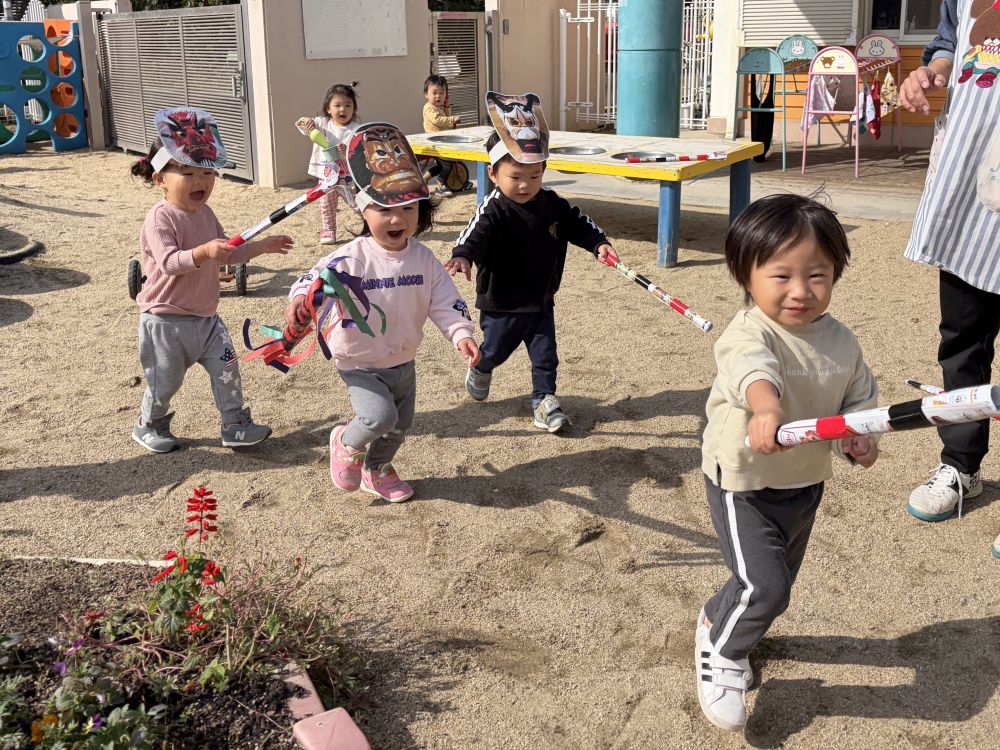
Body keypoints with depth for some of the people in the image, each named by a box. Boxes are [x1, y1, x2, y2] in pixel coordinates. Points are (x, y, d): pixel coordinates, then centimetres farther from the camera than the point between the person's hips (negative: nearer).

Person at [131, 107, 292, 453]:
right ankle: (149, 427, 33)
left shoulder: (205, 213, 6)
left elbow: (228, 253, 16)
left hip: (206, 316, 7)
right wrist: (204, 252, -47)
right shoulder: (160, 218, -20)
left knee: (227, 370, 3)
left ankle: (236, 426, 15)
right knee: (165, 382, 8)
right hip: (167, 319, -7)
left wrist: (262, 246, 9)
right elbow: (169, 263, -33)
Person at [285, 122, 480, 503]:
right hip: (359, 363, -5)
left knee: (399, 426, 18)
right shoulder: (353, 258, -21)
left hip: (403, 362, 5)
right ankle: (347, 443, 10)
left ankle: (377, 469, 47)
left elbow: (445, 301, -7)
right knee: (379, 415, -25)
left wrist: (461, 334, -23)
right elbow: (318, 278, -28)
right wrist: (299, 300, -51)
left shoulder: (424, 259, -7)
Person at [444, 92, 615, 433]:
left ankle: (544, 399, 28)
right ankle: (480, 370, 51)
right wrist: (463, 255, -60)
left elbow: (577, 222, 5)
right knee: (495, 350, 19)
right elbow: (477, 232, -39)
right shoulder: (493, 210, -23)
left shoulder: (552, 204, -5)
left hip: (541, 302, 4)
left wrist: (598, 242, -12)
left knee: (546, 356, 10)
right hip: (501, 305, -4)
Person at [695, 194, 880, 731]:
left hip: (805, 485, 7)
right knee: (765, 587, -15)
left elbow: (860, 398, 10)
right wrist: (768, 409, -70)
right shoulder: (749, 334, -26)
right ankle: (720, 652, 16)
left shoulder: (841, 341, -4)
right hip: (743, 484, -7)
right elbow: (753, 370, -48)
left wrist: (858, 437, -11)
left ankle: (716, 619, 52)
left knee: (776, 584, 22)